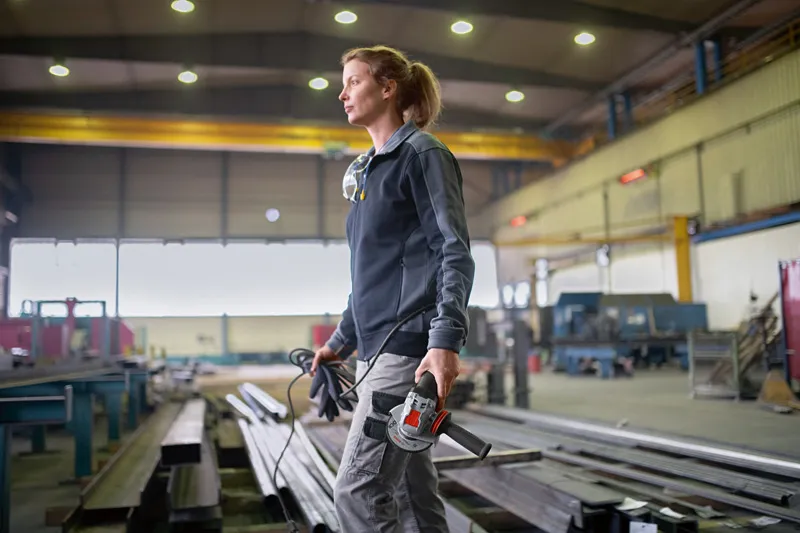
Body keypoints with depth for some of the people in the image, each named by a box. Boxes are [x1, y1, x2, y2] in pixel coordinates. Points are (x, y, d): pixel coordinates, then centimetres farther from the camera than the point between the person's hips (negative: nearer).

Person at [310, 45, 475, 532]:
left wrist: (445, 341, -26)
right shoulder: (367, 170, 20)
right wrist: (341, 342, 23)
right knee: (411, 488, 12)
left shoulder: (422, 153, -4)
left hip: (410, 346, -9)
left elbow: (455, 253, -14)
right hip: (377, 347, 9)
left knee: (358, 491, -11)